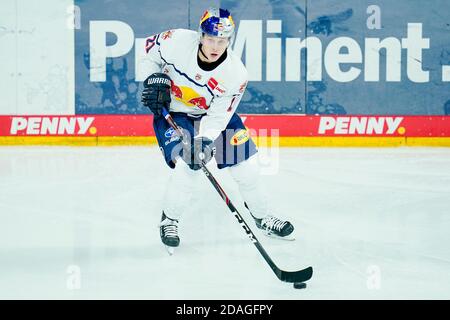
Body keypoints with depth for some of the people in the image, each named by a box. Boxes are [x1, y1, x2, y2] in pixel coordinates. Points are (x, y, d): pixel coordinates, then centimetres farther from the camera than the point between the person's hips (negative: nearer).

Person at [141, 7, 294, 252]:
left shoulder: (236, 74, -25)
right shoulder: (178, 41, -27)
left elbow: (217, 116, -21)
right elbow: (151, 47, -5)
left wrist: (204, 140, -35)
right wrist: (156, 80, -15)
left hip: (214, 113, 2)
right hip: (171, 112, -2)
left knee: (246, 167, 1)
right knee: (186, 168, -20)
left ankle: (261, 216, 26)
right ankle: (169, 219, 4)